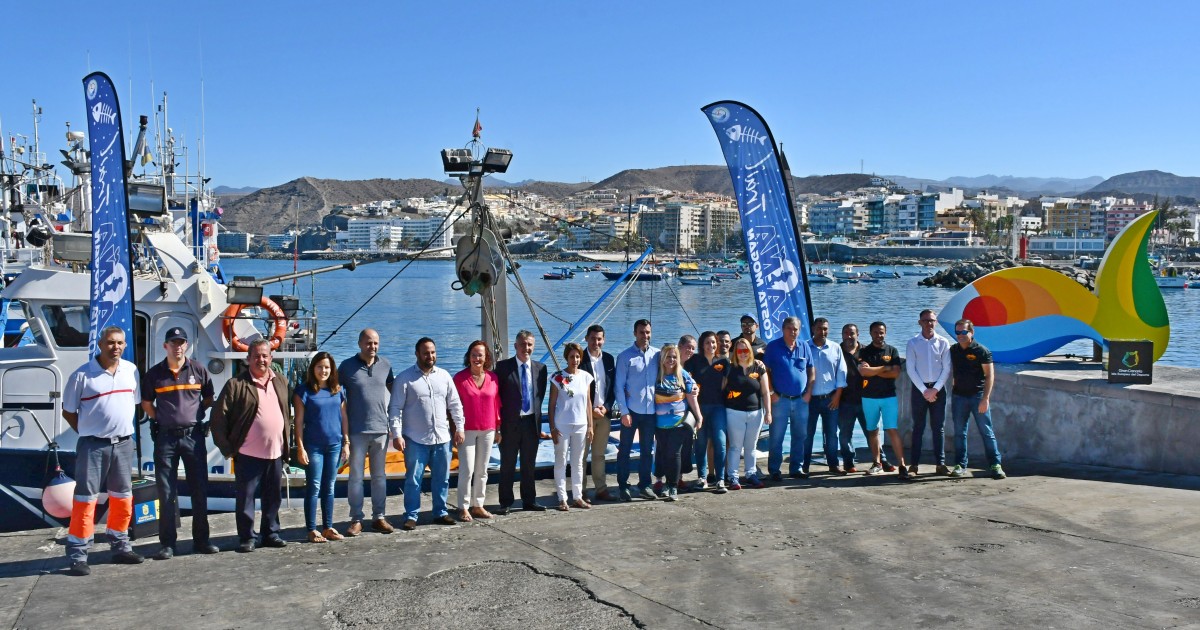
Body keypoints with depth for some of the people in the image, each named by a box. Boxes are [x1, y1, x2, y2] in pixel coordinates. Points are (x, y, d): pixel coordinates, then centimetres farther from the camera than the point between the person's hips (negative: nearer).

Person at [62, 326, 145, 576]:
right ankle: (77, 556, 2)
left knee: (123, 498, 13)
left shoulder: (131, 371, 4)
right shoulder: (82, 375, -8)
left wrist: (122, 428, 11)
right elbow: (68, 411, -1)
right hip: (93, 445, -5)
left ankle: (120, 547, 26)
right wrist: (87, 433, -1)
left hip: (123, 444, 5)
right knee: (85, 499, -3)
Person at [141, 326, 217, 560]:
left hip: (193, 435, 1)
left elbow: (208, 399, 14)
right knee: (166, 492, 3)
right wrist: (161, 419, 1)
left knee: (200, 489, 5)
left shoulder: (198, 370, 3)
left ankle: (201, 540, 15)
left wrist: (194, 414, 2)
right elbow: (146, 404, 13)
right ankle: (167, 544, 10)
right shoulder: (154, 374, 3)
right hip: (165, 437, -1)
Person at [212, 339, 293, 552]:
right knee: (245, 497, 3)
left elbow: (288, 414, 19)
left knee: (273, 497, 13)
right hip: (248, 454, -5)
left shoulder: (281, 382, 11)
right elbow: (219, 416, -7)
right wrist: (227, 447, -8)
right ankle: (246, 538, 13)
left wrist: (287, 443, 13)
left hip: (275, 453, 5)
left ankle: (271, 534, 25)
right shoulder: (236, 384, -6)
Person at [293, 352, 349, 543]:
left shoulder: (339, 391, 8)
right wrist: (300, 448, -9)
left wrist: (346, 442, 7)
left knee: (329, 488, 10)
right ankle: (312, 530, 5)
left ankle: (328, 528, 17)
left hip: (335, 445, 4)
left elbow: (344, 418, 11)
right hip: (313, 446, -4)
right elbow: (299, 422, -5)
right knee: (314, 488, -1)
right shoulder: (303, 392, -3)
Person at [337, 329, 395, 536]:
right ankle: (356, 520, 9)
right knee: (356, 476, 2)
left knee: (379, 476, 10)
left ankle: (379, 517, 18)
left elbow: (393, 389, 19)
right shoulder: (347, 366, -3)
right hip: (357, 431, -3)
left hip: (381, 429, 3)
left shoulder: (385, 365, 6)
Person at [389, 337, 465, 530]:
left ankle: (440, 513, 22)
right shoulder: (405, 378, -5)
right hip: (415, 439, -4)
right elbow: (395, 408, -7)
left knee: (442, 478, 10)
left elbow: (455, 404, 12)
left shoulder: (444, 376, 8)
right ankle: (411, 516, 9)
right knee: (413, 479, 0)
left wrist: (460, 428, 7)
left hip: (442, 437, 4)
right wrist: (397, 435, -12)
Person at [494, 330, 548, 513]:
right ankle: (506, 503, 15)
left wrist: (536, 413, 6)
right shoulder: (503, 367, -5)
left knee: (529, 465, 12)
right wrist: (497, 424, -9)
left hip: (532, 422, 3)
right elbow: (497, 397, -5)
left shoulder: (540, 368, 5)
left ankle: (529, 501, 23)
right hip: (510, 423, -3)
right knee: (507, 465, 5)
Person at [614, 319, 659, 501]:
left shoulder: (657, 355, 4)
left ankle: (644, 486, 22)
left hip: (650, 411, 3)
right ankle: (623, 486, 13)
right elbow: (619, 386, -5)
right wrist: (624, 412, -10)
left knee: (647, 450, 11)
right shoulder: (625, 356, -5)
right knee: (625, 450, 4)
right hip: (631, 411, -3)